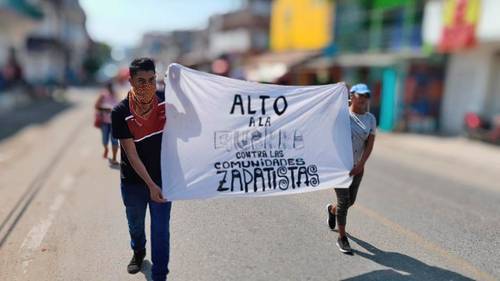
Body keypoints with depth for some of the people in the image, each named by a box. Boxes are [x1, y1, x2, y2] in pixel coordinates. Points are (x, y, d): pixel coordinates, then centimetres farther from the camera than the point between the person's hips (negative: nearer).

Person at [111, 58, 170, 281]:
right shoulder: (120, 112, -19)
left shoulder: (165, 102, -13)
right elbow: (131, 153, -20)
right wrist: (150, 185, -25)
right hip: (134, 181, 0)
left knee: (161, 231, 3)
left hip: (162, 179, 0)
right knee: (135, 225, 25)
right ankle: (138, 252, 56)